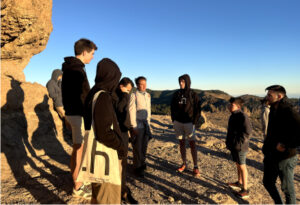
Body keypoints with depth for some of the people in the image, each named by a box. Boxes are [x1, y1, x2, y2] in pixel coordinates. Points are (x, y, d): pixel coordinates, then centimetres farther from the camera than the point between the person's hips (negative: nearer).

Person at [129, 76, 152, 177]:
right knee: (137, 147, 3)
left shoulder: (148, 95, 11)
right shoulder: (134, 95, -9)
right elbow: (131, 111, -11)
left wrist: (148, 122, 13)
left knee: (144, 145, 13)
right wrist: (134, 126, -12)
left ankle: (142, 162, 32)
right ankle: (138, 167, 18)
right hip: (137, 124, -5)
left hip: (146, 123, 6)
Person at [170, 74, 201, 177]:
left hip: (189, 122, -3)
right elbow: (172, 107, 11)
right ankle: (184, 164, 23)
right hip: (178, 122, 3)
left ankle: (195, 167, 8)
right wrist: (173, 119, 3)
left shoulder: (193, 94, -4)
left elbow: (197, 110, -3)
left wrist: (194, 122, -9)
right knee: (181, 143, 11)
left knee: (192, 143, 0)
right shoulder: (176, 94, 4)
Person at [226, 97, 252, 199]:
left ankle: (245, 190, 13)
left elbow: (247, 132, -21)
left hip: (239, 147, -9)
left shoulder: (243, 116, -19)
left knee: (242, 167, 1)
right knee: (238, 165, 21)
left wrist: (239, 143, -20)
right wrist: (228, 142, 17)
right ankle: (239, 183, 38)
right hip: (233, 146, 9)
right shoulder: (233, 116, 9)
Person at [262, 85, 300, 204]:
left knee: (287, 188, 10)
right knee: (268, 182, 20)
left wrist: (285, 145, -24)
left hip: (284, 157, -8)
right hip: (271, 156, 8)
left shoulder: (289, 112, -20)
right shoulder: (273, 111, 6)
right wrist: (267, 146, 11)